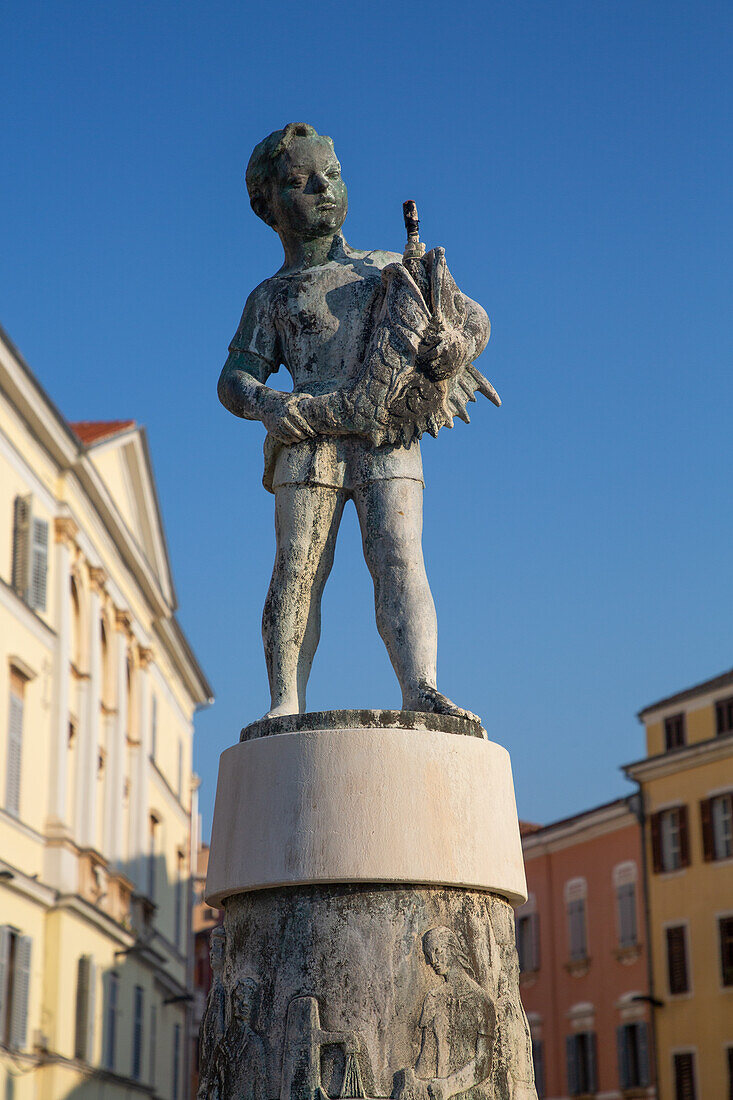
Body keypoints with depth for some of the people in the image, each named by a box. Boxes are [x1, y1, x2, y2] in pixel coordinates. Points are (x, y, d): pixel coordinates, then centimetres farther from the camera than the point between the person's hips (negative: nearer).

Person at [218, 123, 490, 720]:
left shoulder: (390, 269, 23)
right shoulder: (271, 297, 20)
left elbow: (473, 316, 21)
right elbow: (235, 379, 12)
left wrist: (458, 342, -5)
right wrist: (269, 404, -12)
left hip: (388, 444, 0)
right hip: (310, 440, 0)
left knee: (399, 560, -15)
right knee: (297, 569, -10)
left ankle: (421, 689, -27)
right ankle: (286, 704, -11)